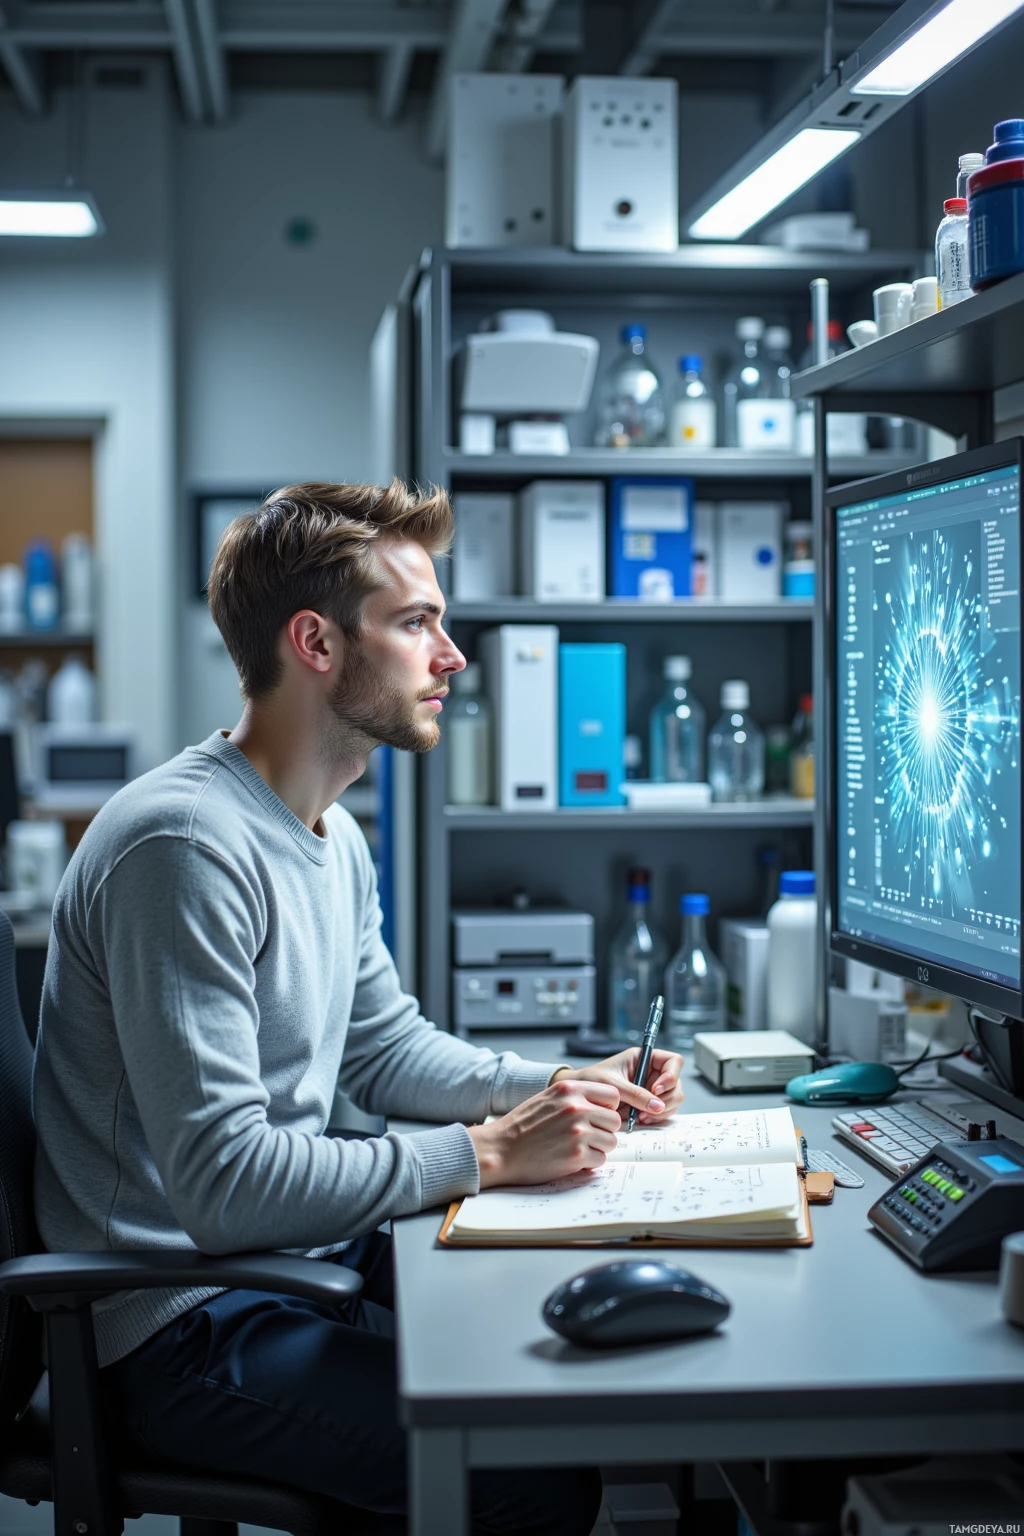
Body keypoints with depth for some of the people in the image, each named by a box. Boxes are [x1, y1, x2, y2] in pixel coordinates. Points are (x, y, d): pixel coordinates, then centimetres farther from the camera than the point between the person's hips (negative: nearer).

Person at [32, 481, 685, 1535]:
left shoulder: (333, 841, 12)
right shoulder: (185, 847, -22)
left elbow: (385, 1049, 22)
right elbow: (222, 1183, -27)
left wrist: (556, 1089, 5)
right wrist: (485, 1153, -22)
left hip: (313, 1257, 10)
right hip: (186, 1324, -10)